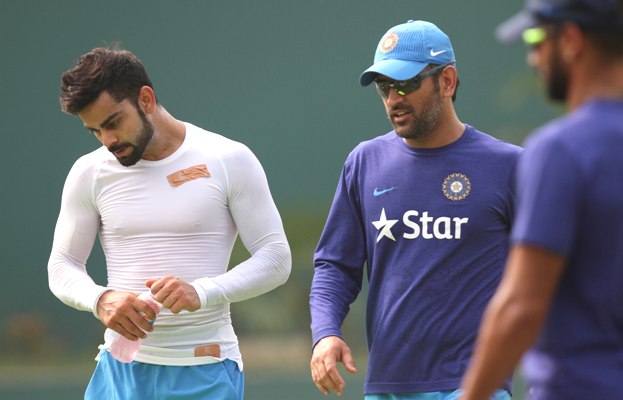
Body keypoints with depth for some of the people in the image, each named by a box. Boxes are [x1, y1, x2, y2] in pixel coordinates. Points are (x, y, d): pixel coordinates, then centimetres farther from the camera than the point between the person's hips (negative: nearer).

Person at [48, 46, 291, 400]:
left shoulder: (229, 161, -2)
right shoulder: (90, 173, 6)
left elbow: (276, 258, -4)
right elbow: (61, 266, 10)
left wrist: (202, 292, -21)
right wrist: (100, 299, -14)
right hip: (121, 367, 3)